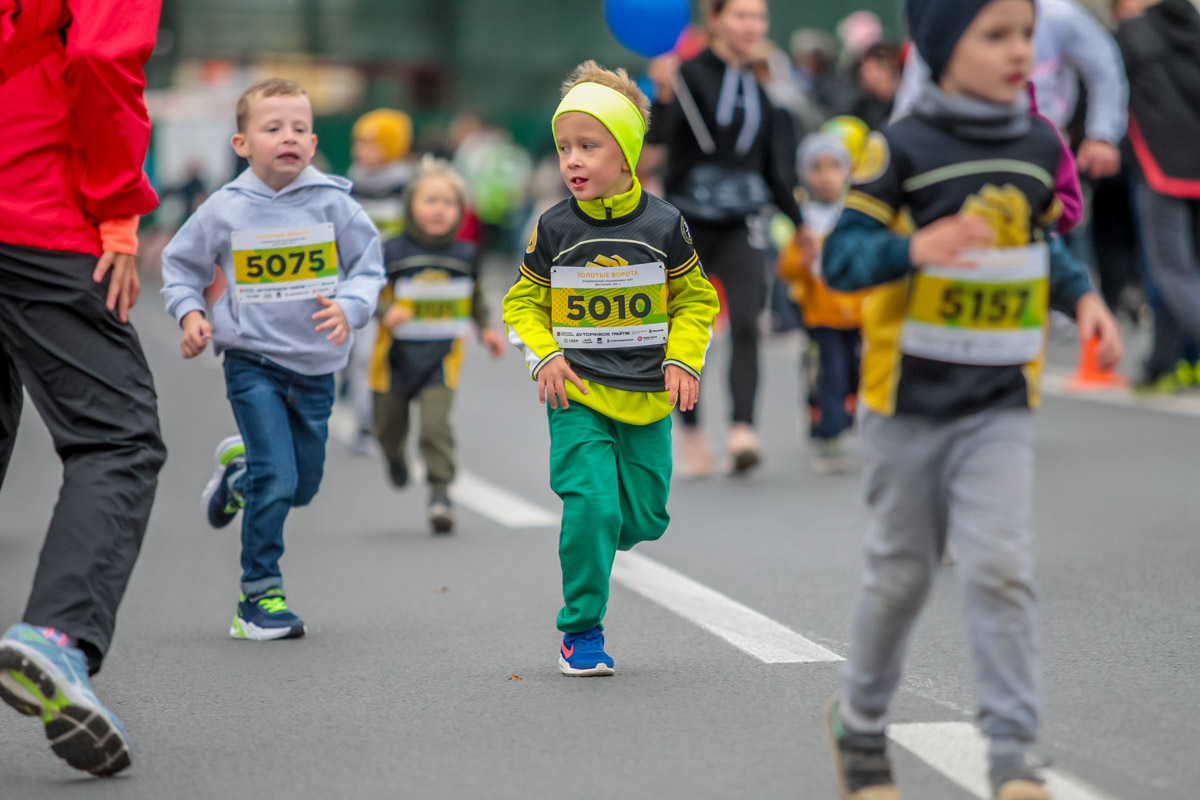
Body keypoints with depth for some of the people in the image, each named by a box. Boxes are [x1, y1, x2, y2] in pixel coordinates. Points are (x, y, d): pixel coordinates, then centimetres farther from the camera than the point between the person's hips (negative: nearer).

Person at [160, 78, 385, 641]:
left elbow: (369, 267, 2)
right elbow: (180, 266, 8)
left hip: (315, 367, 3)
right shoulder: (226, 209, -6)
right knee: (276, 481, -14)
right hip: (253, 364, -3)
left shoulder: (333, 204, -5)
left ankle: (239, 467, 47)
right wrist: (190, 313, -8)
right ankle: (259, 595, 1)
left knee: (303, 487, 14)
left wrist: (349, 306, -17)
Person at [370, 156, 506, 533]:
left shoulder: (465, 255, 1)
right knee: (389, 425, 17)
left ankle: (440, 493, -13)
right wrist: (386, 312, -26)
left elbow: (475, 299, 17)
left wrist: (486, 329, 5)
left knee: (436, 424, -18)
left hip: (441, 358, 0)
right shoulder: (393, 253, -9)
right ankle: (394, 455, 52)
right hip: (397, 356, 0)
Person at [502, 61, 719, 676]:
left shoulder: (663, 225, -2)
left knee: (645, 518, 5)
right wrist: (544, 355, -7)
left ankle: (593, 539, 40)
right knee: (592, 505, -15)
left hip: (647, 396, 2)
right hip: (578, 395, -2)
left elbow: (695, 299, 9)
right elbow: (523, 302, 9)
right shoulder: (554, 230, -2)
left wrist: (682, 359, -5)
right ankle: (581, 631, 0)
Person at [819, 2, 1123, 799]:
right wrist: (916, 248, -32)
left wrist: (1084, 298, 3)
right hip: (909, 401, -2)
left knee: (1001, 567, -12)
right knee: (902, 574, 10)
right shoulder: (906, 148, -11)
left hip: (1001, 406, 2)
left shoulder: (1039, 145, 4)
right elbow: (841, 255, -14)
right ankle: (861, 725, 32)